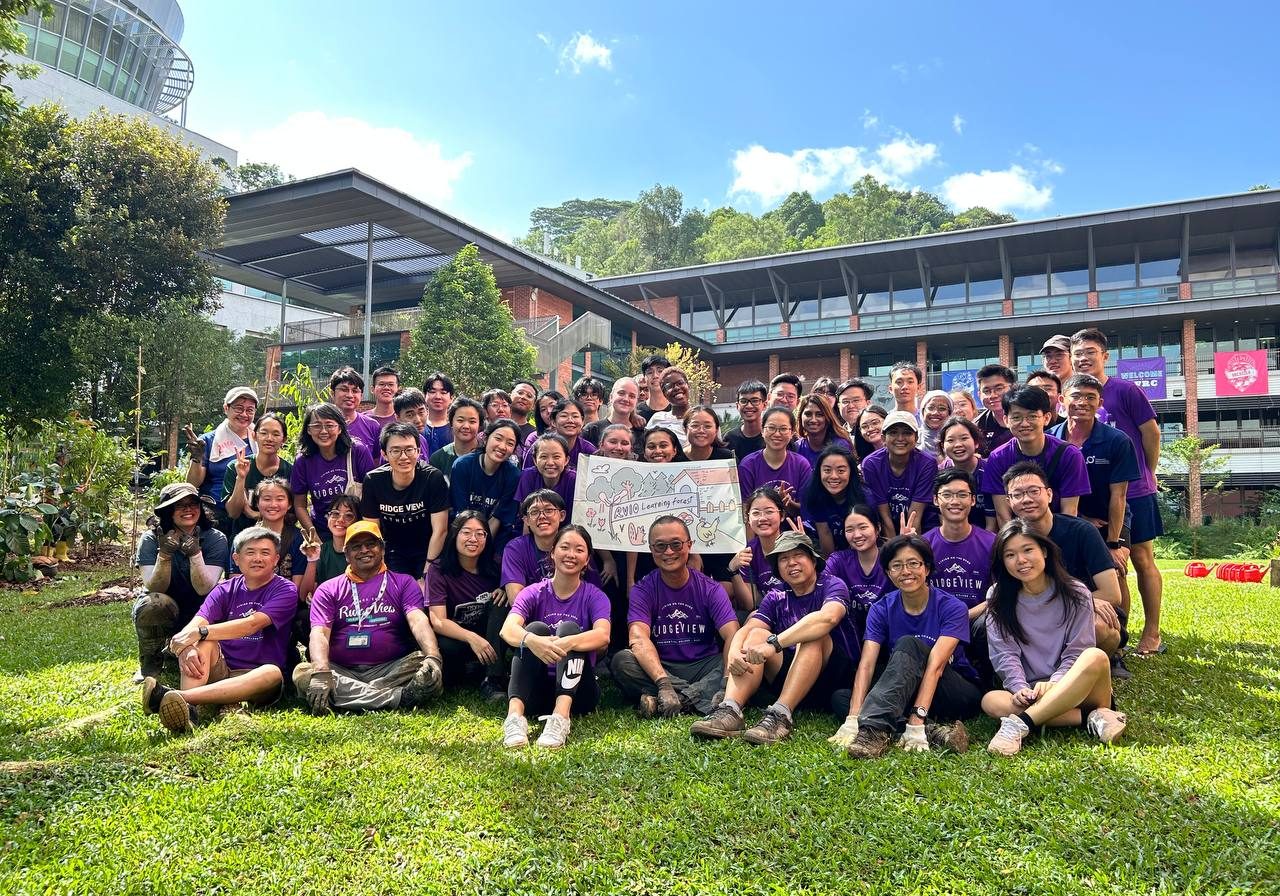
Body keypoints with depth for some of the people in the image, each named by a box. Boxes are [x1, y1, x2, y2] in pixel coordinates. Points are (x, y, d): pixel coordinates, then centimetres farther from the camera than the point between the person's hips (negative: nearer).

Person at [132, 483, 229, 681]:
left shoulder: (216, 539, -13)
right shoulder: (151, 539, -11)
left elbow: (204, 589, -21)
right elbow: (154, 588, -20)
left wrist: (195, 554, -37)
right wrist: (164, 554, -37)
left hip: (198, 612, 1)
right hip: (162, 612, -1)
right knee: (153, 603, -36)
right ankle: (150, 662, -7)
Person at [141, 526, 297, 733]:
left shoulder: (285, 590, -3)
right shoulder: (225, 590, 9)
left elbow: (253, 624, -20)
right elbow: (195, 624, -9)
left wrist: (199, 632, -28)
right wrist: (186, 647, -33)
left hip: (254, 677, -3)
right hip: (221, 670, 4)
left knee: (272, 672, -36)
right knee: (202, 641, -22)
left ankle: (174, 696, -52)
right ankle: (187, 710, -48)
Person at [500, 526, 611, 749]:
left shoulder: (594, 596, 2)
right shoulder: (534, 593, 4)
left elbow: (603, 636, -20)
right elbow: (508, 629, -17)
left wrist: (566, 643, -41)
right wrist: (531, 640, -42)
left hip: (576, 690, 0)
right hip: (536, 690, 1)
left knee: (569, 628, -24)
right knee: (536, 628, -23)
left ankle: (561, 717, -46)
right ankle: (515, 715, -44)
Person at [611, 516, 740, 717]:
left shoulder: (710, 589, 0)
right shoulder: (643, 590, -2)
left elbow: (732, 636, -14)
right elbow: (639, 639, -19)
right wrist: (663, 683, -37)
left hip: (704, 667, 0)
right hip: (660, 668, 0)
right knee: (621, 661, -28)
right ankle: (705, 694, -29)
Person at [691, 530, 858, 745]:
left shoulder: (832, 585, -6)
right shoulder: (776, 597, 9)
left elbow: (828, 617, -30)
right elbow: (746, 630, -6)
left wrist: (774, 643, -39)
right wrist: (734, 652, -31)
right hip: (788, 675, 4)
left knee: (813, 635, -29)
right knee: (756, 634, -16)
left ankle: (780, 715, -42)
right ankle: (729, 710, -36)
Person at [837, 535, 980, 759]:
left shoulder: (952, 608, -14)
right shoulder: (882, 609, -5)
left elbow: (935, 665, -28)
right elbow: (867, 664, -18)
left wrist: (916, 722, -40)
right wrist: (852, 719, -33)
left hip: (959, 695, -4)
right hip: (904, 693, 4)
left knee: (909, 645, -31)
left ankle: (874, 728, -44)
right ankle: (932, 733, -35)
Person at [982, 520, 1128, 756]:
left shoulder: (1075, 594, 1)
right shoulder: (998, 599, 5)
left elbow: (1077, 652, -4)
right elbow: (1005, 653, -3)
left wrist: (1053, 684, -21)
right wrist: (1020, 688, -20)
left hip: (1077, 689, -1)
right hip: (1028, 691, 1)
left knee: (1096, 657, -34)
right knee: (990, 701, -30)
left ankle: (1020, 723, -37)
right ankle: (1089, 718, -29)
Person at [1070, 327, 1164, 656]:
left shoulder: (1125, 390, -8)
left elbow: (1151, 431, -3)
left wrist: (1147, 473, 5)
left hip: (1133, 491, -4)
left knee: (1143, 559, 3)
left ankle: (1152, 633, 13)